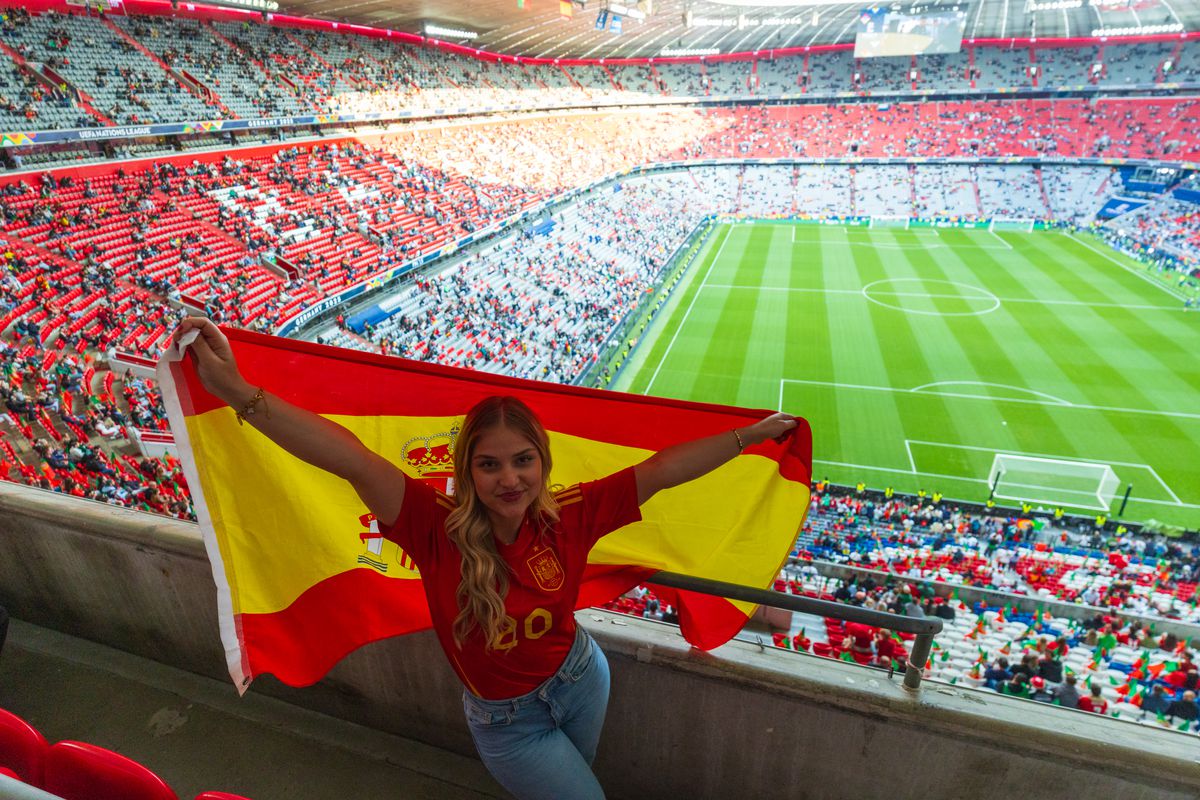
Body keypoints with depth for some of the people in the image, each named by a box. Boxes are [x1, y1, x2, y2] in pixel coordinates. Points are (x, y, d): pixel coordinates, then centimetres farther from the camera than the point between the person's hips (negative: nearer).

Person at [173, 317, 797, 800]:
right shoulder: (439, 529, -29)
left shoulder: (568, 515, -22)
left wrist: (751, 434, -19)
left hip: (581, 679, 3)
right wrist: (236, 391, -48)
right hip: (506, 721, -2)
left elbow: (660, 470, -22)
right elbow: (353, 460, -42)